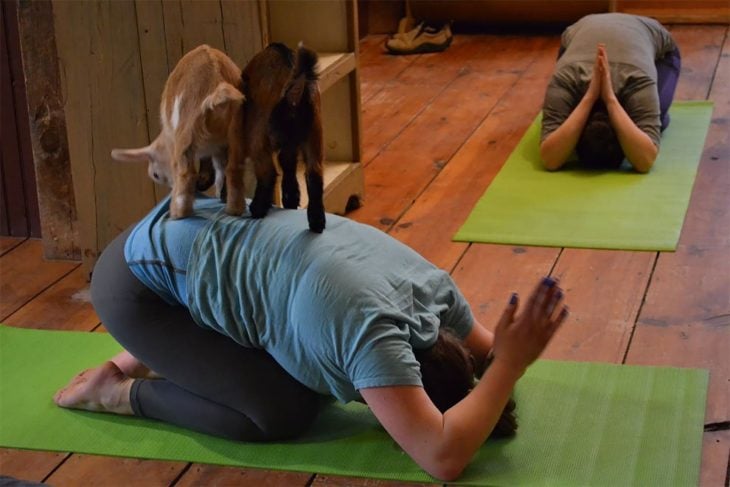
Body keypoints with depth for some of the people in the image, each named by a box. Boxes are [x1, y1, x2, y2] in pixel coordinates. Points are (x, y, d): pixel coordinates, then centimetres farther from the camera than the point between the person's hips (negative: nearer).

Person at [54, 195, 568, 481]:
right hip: (137, 283, -8)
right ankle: (121, 391, 6)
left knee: (307, 379, 7)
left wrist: (508, 354, -13)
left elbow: (485, 350, 9)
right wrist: (512, 363, -32)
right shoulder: (372, 332, -32)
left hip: (209, 229, 9)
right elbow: (444, 456, -39)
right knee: (283, 413, -12)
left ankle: (153, 355, 20)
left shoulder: (434, 286, -7)